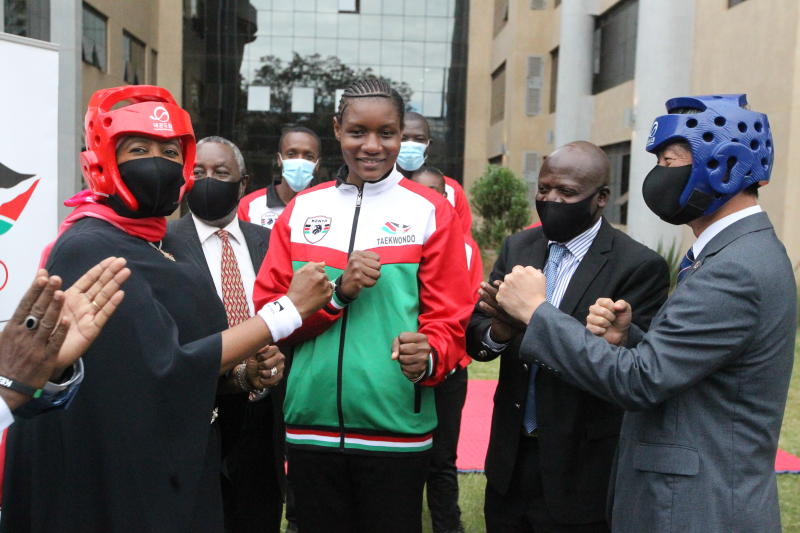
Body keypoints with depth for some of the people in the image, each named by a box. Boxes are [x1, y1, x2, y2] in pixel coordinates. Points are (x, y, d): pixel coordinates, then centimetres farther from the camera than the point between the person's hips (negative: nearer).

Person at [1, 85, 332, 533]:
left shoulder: (166, 251, 9)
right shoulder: (88, 250, -18)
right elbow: (165, 369, -24)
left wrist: (249, 370, -7)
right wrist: (289, 309, -20)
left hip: (182, 471, 8)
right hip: (116, 480, -8)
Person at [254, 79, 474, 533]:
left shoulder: (431, 211, -1)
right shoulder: (302, 210, 6)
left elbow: (448, 320, -2)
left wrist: (429, 358, -24)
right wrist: (338, 290, -12)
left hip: (396, 431, -2)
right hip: (311, 425, 3)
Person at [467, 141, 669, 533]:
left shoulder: (640, 266, -13)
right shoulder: (518, 247, 3)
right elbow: (475, 336, 1)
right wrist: (498, 331, -22)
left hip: (580, 470, -4)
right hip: (509, 458, 5)